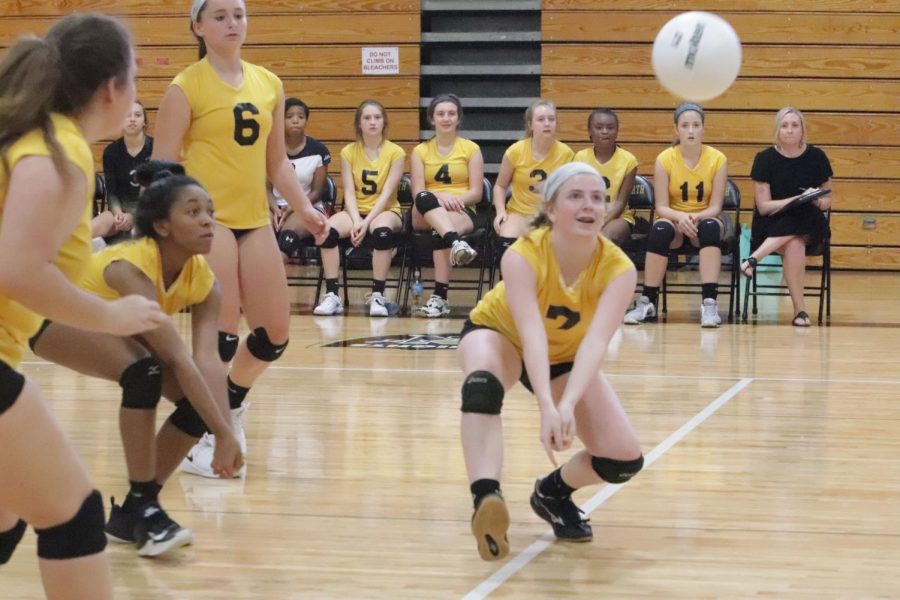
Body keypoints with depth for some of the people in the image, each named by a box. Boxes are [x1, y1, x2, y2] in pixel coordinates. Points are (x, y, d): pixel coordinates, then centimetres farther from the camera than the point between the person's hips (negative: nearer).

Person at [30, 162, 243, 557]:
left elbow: (208, 359, -32)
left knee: (202, 401, -10)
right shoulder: (131, 266, -39)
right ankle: (143, 510, -23)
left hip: (113, 326, 7)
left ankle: (130, 513, 3)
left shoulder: (201, 278, -20)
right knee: (143, 372, -34)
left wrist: (225, 430, -46)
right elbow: (180, 359, -44)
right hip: (56, 318, -7)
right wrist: (224, 435, -47)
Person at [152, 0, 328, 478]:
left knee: (275, 334, 8)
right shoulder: (186, 87, -6)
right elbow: (161, 165, -8)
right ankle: (198, 439, 4)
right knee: (222, 332, -11)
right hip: (207, 218, -6)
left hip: (255, 220, 6)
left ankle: (229, 406, 34)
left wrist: (305, 209, 10)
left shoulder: (269, 85, 11)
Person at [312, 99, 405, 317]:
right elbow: (349, 192, -3)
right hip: (355, 210, 2)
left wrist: (367, 221, -21)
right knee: (328, 229, -31)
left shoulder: (395, 152, -2)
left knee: (382, 231, -39)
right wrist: (356, 221, -20)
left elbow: (387, 193, -9)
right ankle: (332, 295, -30)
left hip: (385, 211, -2)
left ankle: (377, 296, -31)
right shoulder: (349, 152, 4)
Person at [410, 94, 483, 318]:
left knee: (442, 231, -38)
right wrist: (440, 198, -22)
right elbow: (417, 192, 0)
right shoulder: (420, 151, 13)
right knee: (424, 198, -36)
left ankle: (440, 297, -44)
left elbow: (476, 193, 3)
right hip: (426, 215, 1)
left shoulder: (471, 149, 11)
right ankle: (456, 242, -61)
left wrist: (454, 199, -17)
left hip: (462, 212, -1)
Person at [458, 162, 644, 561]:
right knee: (482, 383, -40)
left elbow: (596, 341, -43)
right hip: (498, 333, -3)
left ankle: (553, 492, 16)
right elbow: (531, 335, -46)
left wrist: (568, 405, -59)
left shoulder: (618, 268, -30)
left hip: (567, 357, 3)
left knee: (625, 460, -12)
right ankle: (486, 499, -45)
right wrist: (547, 407, -61)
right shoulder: (522, 256, -35)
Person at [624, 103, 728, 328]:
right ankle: (647, 303, -29)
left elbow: (715, 206, -9)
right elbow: (661, 206, -10)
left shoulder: (717, 159, -8)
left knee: (711, 227, -36)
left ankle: (709, 302, -41)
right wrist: (680, 217, -31)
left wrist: (697, 217, -30)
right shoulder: (665, 159, -8)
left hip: (705, 220, 0)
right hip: (673, 219, 0)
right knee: (660, 229, -35)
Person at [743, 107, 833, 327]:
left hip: (808, 225, 2)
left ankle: (755, 257, -32)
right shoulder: (765, 159, -1)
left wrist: (815, 200, -15)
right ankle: (799, 309, -34)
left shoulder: (816, 157, 4)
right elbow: (764, 206, -5)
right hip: (771, 226, -1)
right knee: (794, 245, -36)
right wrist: (799, 199, -18)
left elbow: (827, 202, 10)